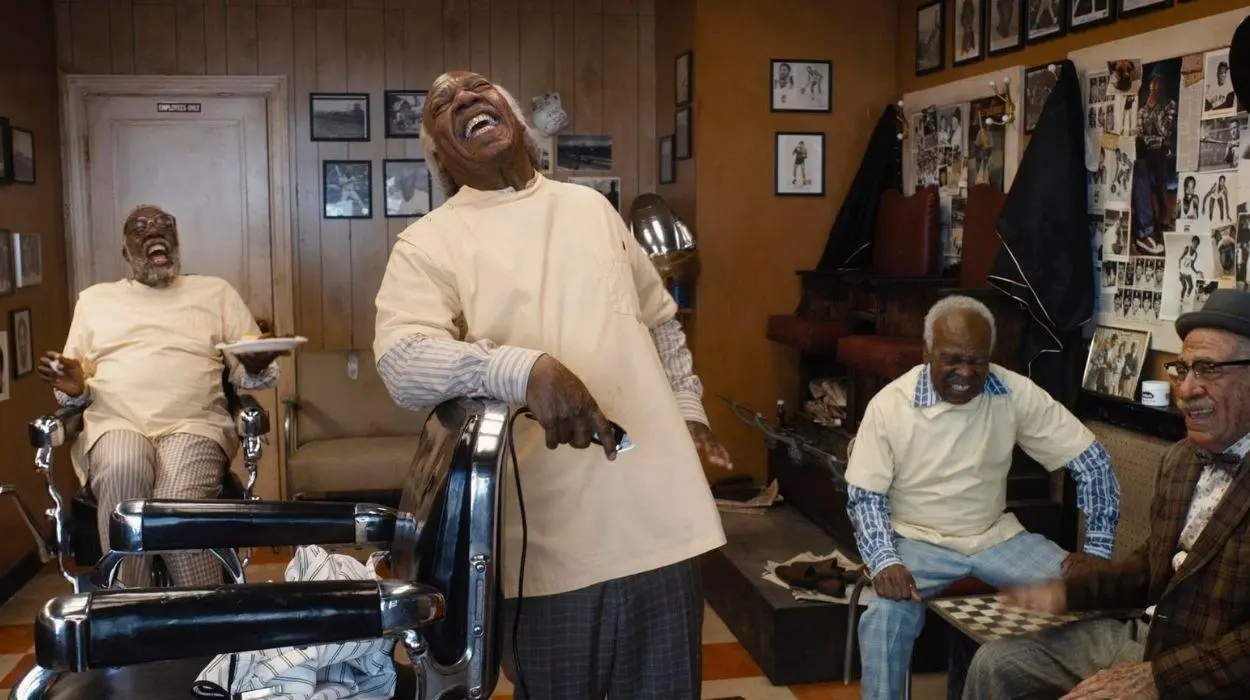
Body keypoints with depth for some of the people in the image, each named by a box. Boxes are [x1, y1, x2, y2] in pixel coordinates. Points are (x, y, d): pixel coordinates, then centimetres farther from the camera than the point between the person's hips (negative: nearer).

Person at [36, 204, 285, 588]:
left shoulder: (216, 292, 21)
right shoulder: (94, 298, 23)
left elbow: (247, 373, 15)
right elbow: (75, 387, 21)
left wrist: (256, 368, -10)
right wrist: (73, 388, -4)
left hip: (194, 423, -1)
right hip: (116, 422, 1)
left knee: (177, 503, -34)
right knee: (123, 472, -36)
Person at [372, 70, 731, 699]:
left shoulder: (589, 206, 14)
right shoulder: (427, 242, -2)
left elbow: (660, 320, 25)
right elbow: (401, 361, -20)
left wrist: (688, 407, 19)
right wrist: (526, 369, -34)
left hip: (658, 512, 4)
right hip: (551, 537, -3)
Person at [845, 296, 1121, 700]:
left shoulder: (1016, 394, -9)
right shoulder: (889, 405, -14)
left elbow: (1091, 461, -5)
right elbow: (864, 496, -10)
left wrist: (1098, 549, -9)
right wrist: (885, 561, -26)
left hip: (997, 536, 3)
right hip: (918, 540, -3)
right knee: (885, 613, -30)